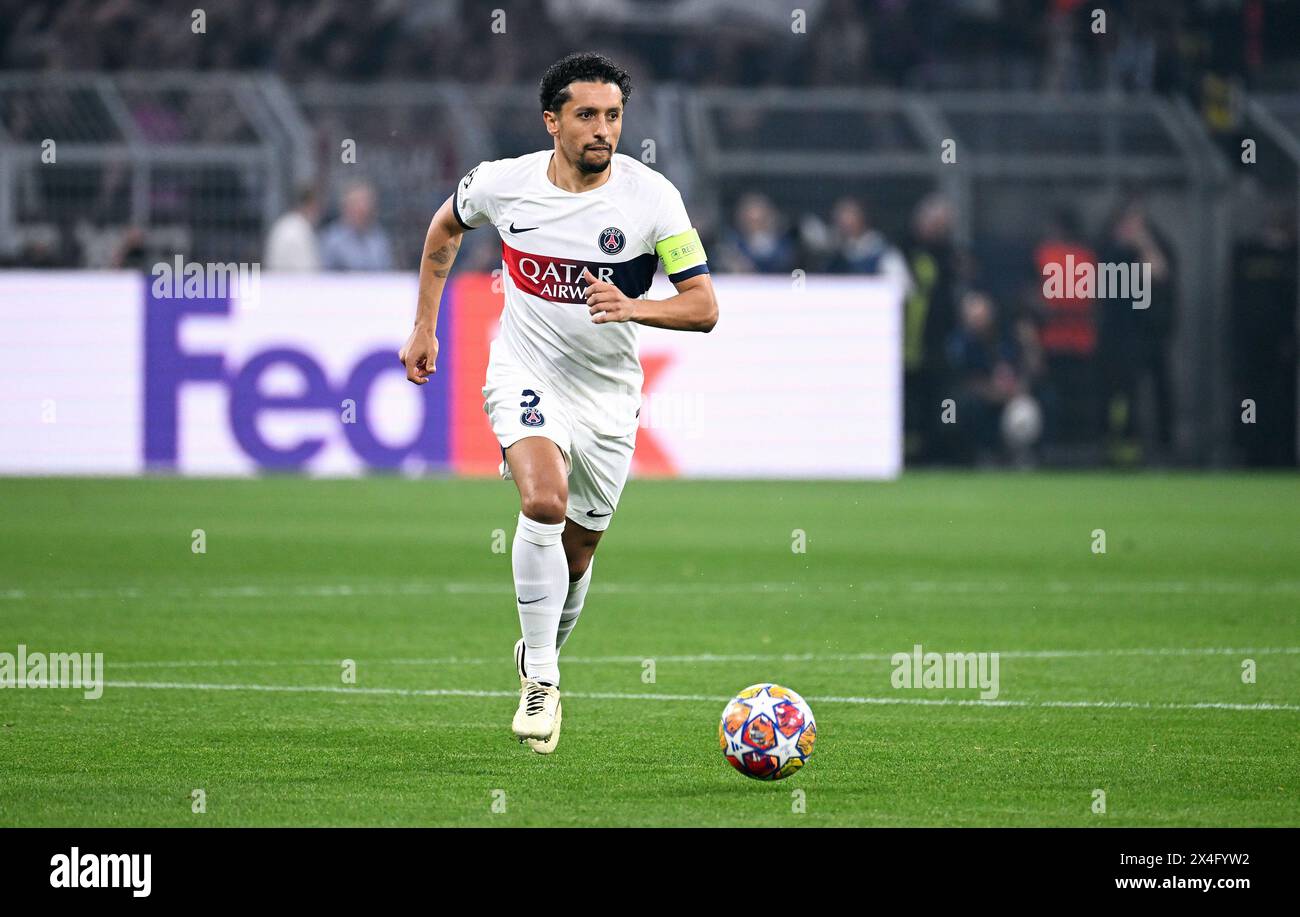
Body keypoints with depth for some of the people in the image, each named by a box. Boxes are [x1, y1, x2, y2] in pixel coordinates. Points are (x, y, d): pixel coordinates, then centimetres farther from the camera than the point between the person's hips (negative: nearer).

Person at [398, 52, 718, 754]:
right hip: (525, 374, -1)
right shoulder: (503, 183, -9)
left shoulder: (652, 197, -14)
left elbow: (703, 307, -12)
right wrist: (424, 328, 15)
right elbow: (446, 226, 14)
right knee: (544, 501, -28)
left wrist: (633, 307, -30)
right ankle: (541, 680, -19)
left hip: (608, 392, 1)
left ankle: (539, 657, 42)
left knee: (575, 550, 12)